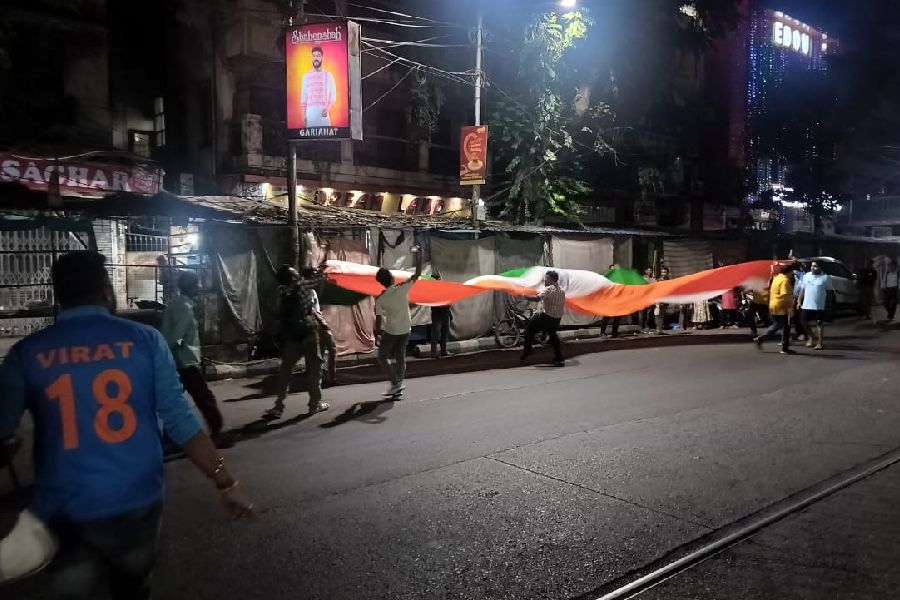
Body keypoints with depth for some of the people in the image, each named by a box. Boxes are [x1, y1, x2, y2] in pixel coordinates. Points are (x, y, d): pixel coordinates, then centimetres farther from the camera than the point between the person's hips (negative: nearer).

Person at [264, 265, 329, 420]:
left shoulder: (281, 290, 10)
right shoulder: (303, 285, -3)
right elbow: (319, 278, 9)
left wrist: (308, 273, 24)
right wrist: (319, 269, 28)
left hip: (290, 336, 4)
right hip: (308, 333, -4)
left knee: (285, 371, 9)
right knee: (313, 368, 7)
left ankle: (278, 407, 5)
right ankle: (315, 404, 13)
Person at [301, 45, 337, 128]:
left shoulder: (328, 76, 9)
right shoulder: (306, 76, 12)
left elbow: (333, 95, 5)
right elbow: (303, 97, 10)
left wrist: (328, 109, -13)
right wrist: (304, 116, 1)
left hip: (323, 112, -1)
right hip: (310, 112, 1)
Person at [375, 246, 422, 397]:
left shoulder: (380, 299, -13)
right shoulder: (403, 288, -12)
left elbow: (378, 320, -10)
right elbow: (417, 274, -5)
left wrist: (377, 335, 3)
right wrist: (419, 256, -1)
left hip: (390, 331, -3)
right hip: (405, 329, 3)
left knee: (382, 356, 12)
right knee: (400, 357, 14)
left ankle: (395, 383, 1)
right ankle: (398, 385, 15)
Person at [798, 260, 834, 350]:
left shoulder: (826, 277, -4)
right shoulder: (806, 276, 7)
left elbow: (829, 292, -2)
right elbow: (803, 290, 11)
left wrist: (828, 305, -6)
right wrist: (800, 302, 6)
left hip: (820, 306, -4)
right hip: (807, 305, 4)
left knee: (820, 323, 0)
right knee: (805, 322, 7)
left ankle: (819, 343, 6)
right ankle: (810, 337, 28)